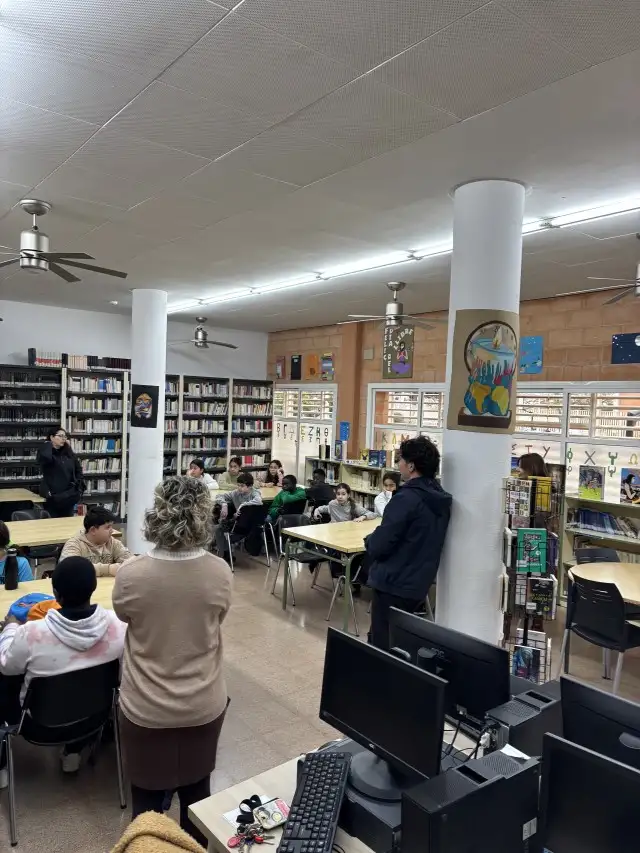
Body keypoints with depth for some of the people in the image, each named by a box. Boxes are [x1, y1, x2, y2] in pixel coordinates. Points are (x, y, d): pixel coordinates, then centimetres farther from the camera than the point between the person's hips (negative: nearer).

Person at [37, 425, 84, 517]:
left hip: (69, 497, 5)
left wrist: (80, 487, 5)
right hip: (53, 497, -5)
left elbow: (78, 469, 17)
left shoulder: (68, 453, 10)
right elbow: (46, 457, -32)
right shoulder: (46, 452, -6)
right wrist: (48, 444, -13)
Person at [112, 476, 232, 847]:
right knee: (197, 790, 25)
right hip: (203, 705, 2)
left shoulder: (131, 574, -24)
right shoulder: (220, 572, -20)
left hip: (147, 709, -1)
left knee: (147, 795, 23)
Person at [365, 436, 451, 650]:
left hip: (393, 584, -8)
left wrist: (369, 540, 0)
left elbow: (379, 545, -22)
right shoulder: (441, 499, 5)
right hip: (418, 584, 8)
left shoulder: (407, 498, -21)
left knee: (382, 645, 5)